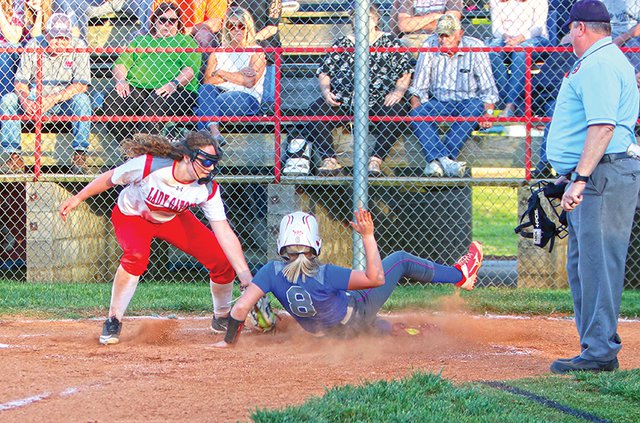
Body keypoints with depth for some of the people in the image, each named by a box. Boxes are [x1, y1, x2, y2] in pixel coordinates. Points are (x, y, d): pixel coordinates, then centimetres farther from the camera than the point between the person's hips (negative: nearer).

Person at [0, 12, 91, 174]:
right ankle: (13, 155, -21)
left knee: (82, 99, -32)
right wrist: (26, 100, -28)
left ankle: (80, 153, -24)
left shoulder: (78, 47, -10)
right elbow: (20, 81, -5)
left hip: (65, 101, -2)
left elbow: (81, 85, -16)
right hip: (34, 100, 2)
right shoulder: (33, 46, -6)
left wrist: (54, 98, -29)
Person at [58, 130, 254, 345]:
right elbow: (111, 178, -18)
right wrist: (77, 198, -9)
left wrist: (245, 276, -34)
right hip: (132, 215, -4)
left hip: (173, 220, 4)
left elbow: (224, 233, -27)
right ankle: (113, 322, -19)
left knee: (222, 260, -9)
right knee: (136, 255, -36)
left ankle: (222, 318, 20)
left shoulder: (208, 189, -27)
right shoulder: (148, 165, -36)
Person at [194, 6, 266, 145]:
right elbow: (207, 81, 2)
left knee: (221, 99, -34)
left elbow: (249, 82, -10)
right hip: (220, 93, 3)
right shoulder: (217, 53, 17)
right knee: (205, 89, -30)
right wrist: (237, 75, -7)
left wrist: (221, 73, -2)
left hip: (248, 99, -3)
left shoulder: (256, 52, 6)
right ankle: (213, 131, -50)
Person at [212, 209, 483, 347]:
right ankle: (460, 276, 27)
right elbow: (375, 278, -36)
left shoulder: (273, 272, -28)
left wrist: (229, 340, -19)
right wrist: (368, 237, -35)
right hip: (356, 316, -4)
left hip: (322, 329, 4)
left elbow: (241, 307, -33)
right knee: (400, 260, 10)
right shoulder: (324, 275, -38)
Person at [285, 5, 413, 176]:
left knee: (396, 112, -34)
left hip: (380, 100, -2)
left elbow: (405, 72, 7)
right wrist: (326, 90, -5)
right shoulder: (342, 44, 16)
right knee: (316, 111, -24)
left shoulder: (390, 42, 11)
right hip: (342, 101, 2)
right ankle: (329, 160, -23)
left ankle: (376, 159, -28)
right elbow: (324, 72, 15)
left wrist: (398, 91, -12)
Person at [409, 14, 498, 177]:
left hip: (467, 102, -2)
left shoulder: (474, 47, -10)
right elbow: (418, 87, 1)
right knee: (416, 113, -28)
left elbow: (488, 89, -9)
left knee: (475, 107, -36)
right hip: (439, 102, 2)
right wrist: (416, 109, -15)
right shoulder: (430, 46, -4)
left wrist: (487, 113, -24)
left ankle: (435, 161, -43)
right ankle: (444, 160, -49)